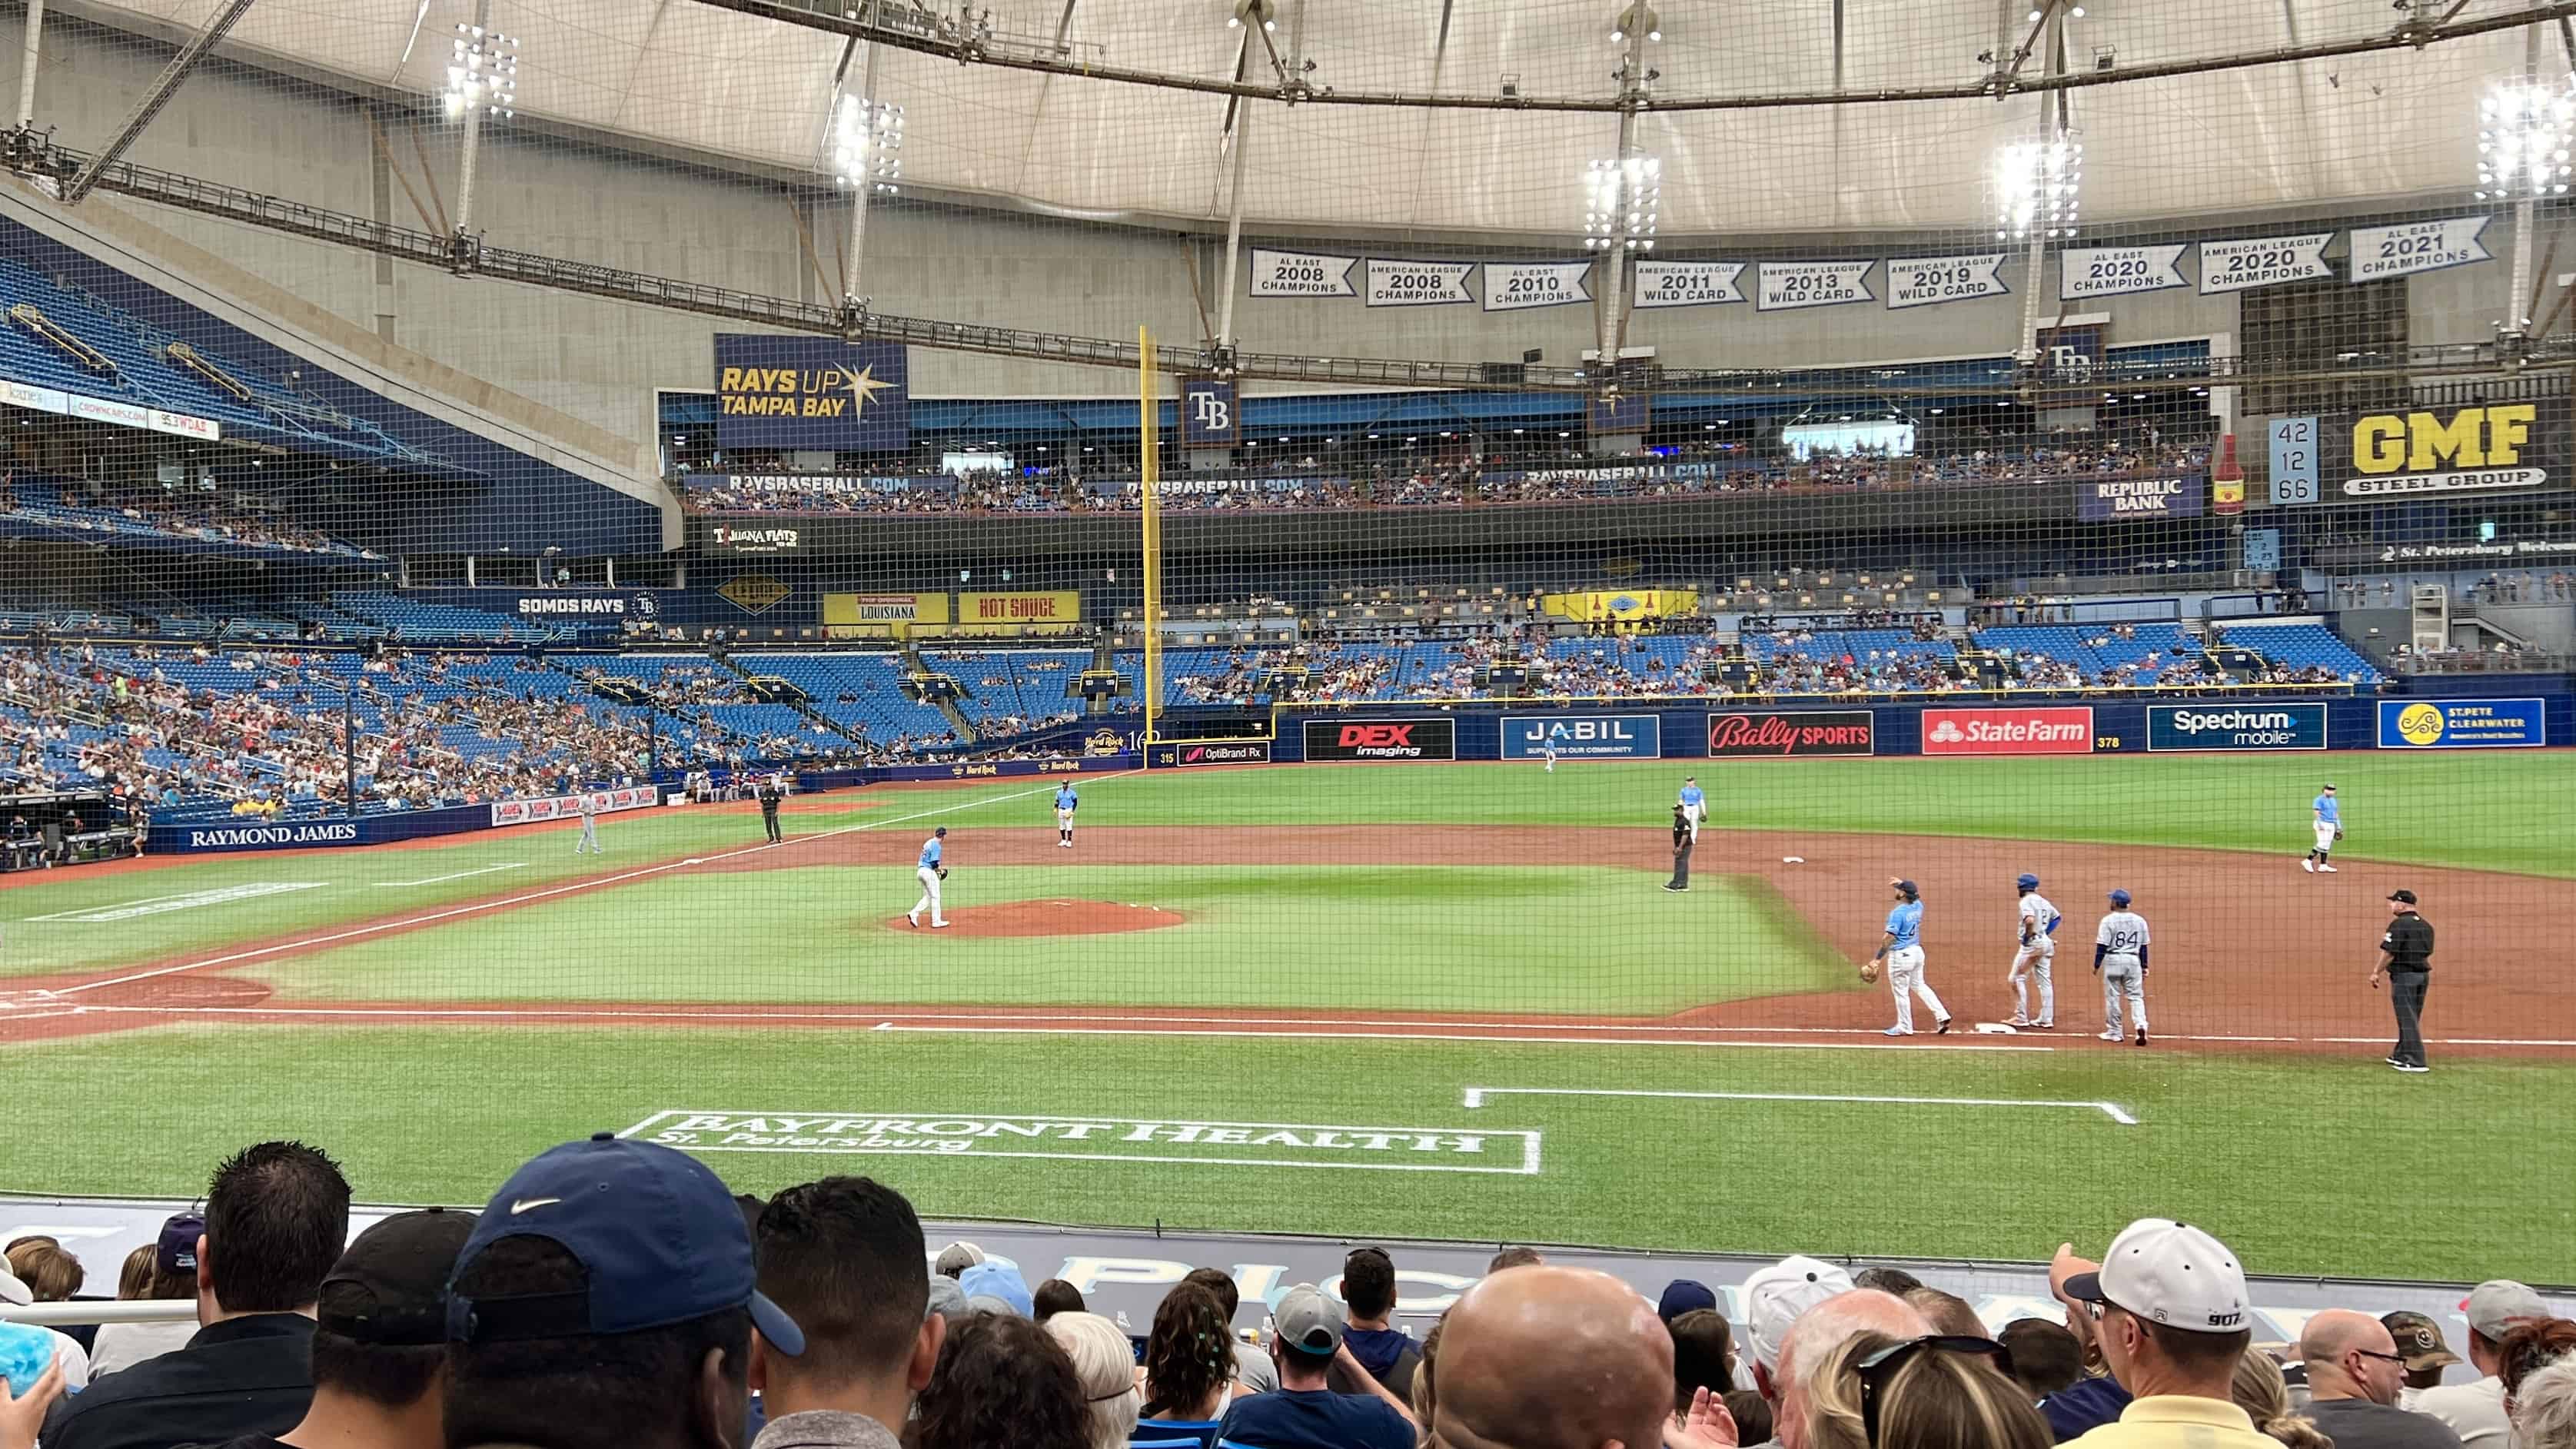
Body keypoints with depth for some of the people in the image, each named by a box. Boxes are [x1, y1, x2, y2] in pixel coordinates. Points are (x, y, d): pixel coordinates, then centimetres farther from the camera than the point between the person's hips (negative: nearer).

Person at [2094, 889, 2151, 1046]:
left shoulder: (2108, 920, -8)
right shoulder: (2140, 920, 6)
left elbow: (2102, 945, -10)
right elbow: (2143, 947, 11)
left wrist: (2097, 965, -3)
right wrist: (2144, 966, 17)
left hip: (2113, 960, -3)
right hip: (2133, 960, 3)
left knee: (2112, 996, 6)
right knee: (2136, 996, 6)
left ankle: (2115, 1032, 11)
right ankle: (2141, 1026, -15)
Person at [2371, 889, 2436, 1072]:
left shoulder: (2399, 924, -14)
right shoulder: (2426, 925, 11)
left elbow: (2389, 953, -17)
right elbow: (2427, 952, 17)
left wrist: (2376, 972, -6)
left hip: (2403, 974, -8)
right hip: (2423, 974, 8)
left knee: (2408, 1018, -6)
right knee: (2411, 1018, 17)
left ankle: (2416, 1061, -10)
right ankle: (2401, 1055, 29)